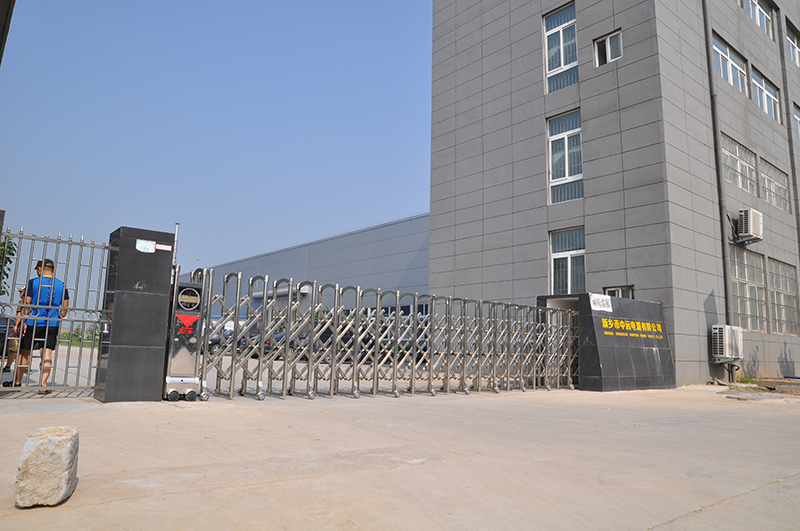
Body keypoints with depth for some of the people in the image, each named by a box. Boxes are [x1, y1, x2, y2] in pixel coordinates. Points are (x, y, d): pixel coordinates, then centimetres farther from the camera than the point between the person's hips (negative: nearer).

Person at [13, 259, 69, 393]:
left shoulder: (33, 283, -4)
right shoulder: (61, 285, 5)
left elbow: (26, 305, -6)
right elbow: (65, 308, 7)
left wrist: (18, 323, -2)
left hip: (33, 323, -2)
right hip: (52, 324, 2)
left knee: (24, 352, 12)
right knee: (47, 353, 1)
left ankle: (17, 382, 23)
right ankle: (43, 385, -3)